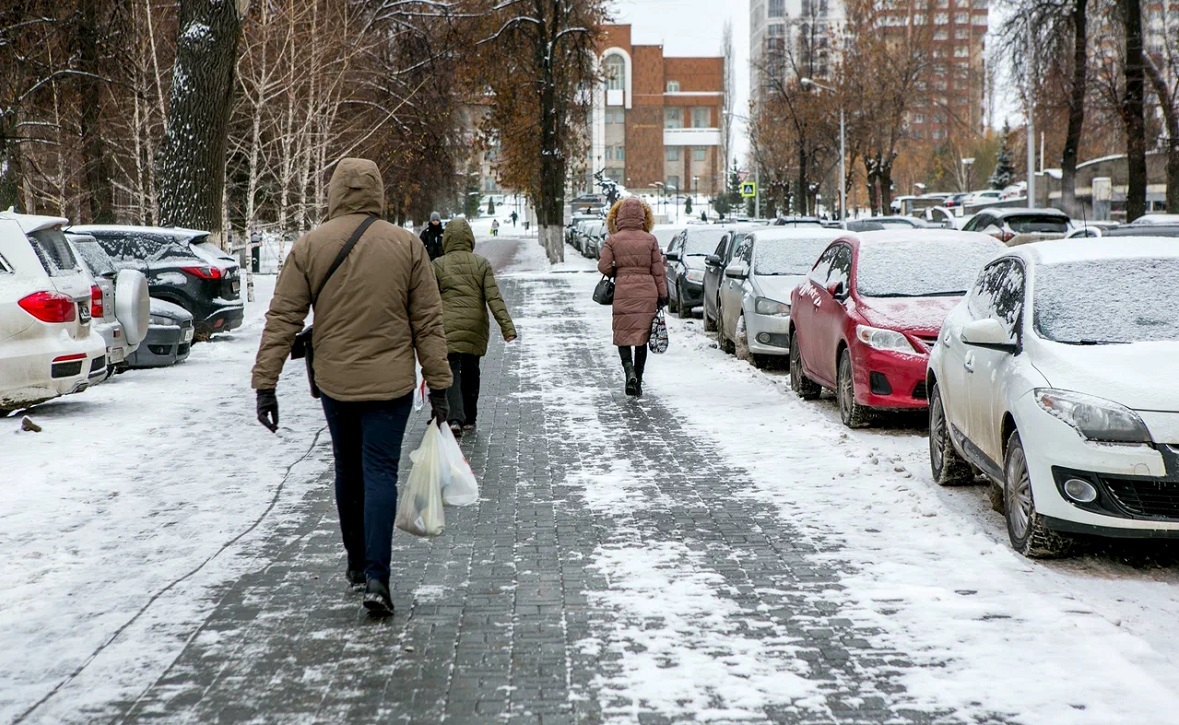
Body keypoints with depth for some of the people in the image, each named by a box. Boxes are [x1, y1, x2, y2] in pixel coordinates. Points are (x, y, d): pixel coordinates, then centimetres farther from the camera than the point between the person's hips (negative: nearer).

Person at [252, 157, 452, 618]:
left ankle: (357, 563, 31)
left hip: (334, 383, 2)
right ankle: (375, 578, -11)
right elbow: (428, 322, -1)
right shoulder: (406, 245, -3)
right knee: (380, 474, -1)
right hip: (390, 385, -2)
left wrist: (265, 384, -1)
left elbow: (282, 319, -3)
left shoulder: (310, 246, -2)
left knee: (348, 472, 18)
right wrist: (438, 386, 4)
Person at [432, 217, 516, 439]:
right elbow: (494, 298, -5)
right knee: (470, 373, 16)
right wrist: (507, 326, -6)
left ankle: (455, 418, -20)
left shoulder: (438, 265, -1)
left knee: (451, 374, -3)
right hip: (476, 329, 3)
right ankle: (469, 419, 25)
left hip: (448, 328, -2)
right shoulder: (482, 264, 2)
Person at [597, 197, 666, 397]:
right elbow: (658, 269, 1)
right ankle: (638, 382, 12)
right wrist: (662, 294, 8)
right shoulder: (650, 240, 0)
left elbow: (603, 266, -7)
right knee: (642, 337, 10)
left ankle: (629, 371, -19)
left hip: (623, 292, -2)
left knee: (623, 335, 7)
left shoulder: (613, 240, -4)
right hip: (647, 293, 2)